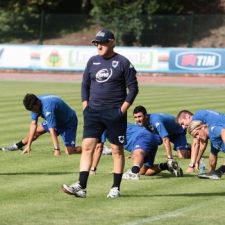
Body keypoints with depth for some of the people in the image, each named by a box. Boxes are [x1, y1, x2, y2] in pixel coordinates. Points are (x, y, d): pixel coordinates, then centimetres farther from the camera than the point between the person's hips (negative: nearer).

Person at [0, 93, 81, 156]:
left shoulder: (47, 107, -39)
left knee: (69, 151, -20)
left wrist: (56, 149, -43)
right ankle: (17, 146, 33)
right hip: (57, 120, 8)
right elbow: (33, 124, -8)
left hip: (69, 122, -8)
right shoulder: (35, 104, -13)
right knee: (36, 130, 13)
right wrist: (28, 145, -10)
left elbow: (52, 130, -42)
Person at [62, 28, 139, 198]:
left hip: (115, 114, -4)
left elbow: (133, 88, -4)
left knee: (117, 150, 3)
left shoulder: (123, 63, -5)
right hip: (93, 112, 4)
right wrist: (85, 105, 6)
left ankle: (116, 188, 11)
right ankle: (81, 187, -9)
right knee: (87, 147, -5)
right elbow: (85, 84, 17)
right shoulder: (93, 61, 10)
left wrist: (123, 109, -10)